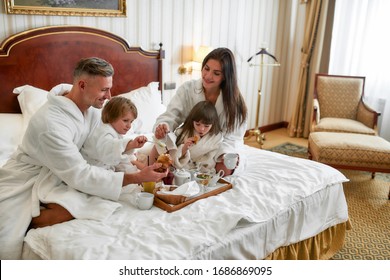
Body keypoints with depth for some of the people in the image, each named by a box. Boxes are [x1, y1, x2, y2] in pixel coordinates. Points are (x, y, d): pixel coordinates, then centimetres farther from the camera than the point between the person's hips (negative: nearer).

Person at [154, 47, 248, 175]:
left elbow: (231, 138, -18)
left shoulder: (234, 101, -13)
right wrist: (163, 126, -43)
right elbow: (170, 116, -18)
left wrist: (226, 155, -42)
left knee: (227, 167, -32)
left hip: (217, 150, 0)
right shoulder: (187, 89, -10)